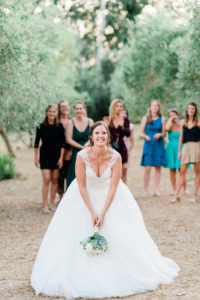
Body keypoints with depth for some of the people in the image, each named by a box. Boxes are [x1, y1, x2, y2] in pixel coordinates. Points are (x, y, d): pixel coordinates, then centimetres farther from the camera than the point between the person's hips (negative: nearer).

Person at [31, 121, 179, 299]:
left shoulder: (115, 157, -20)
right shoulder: (82, 156, -21)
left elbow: (113, 188, -16)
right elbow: (82, 186, -15)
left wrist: (103, 213, -19)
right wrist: (92, 212, -18)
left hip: (110, 197, 1)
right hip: (86, 196, 0)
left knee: (118, 235, -4)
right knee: (78, 234, -4)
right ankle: (82, 275, 8)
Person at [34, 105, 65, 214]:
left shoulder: (59, 126, -2)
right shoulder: (41, 127, -5)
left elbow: (63, 143, 2)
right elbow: (36, 143, 1)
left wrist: (61, 157, -1)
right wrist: (36, 158, 0)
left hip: (56, 155, 2)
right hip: (45, 156, -2)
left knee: (54, 180, 6)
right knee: (46, 179, -9)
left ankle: (52, 203, 17)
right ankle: (45, 205, -6)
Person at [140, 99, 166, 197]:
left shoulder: (162, 119, 5)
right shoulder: (145, 118, 4)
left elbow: (164, 133, 8)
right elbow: (141, 133, 5)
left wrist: (160, 135, -14)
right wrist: (145, 136, -15)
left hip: (159, 145, 1)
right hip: (148, 145, -1)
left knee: (158, 168, 2)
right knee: (147, 168, -7)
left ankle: (156, 190, 10)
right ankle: (145, 191, 1)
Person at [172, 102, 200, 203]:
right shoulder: (183, 122, 9)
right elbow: (181, 137, 13)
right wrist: (179, 151, 10)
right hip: (186, 147, 3)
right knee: (182, 172, 0)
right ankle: (176, 195, 0)